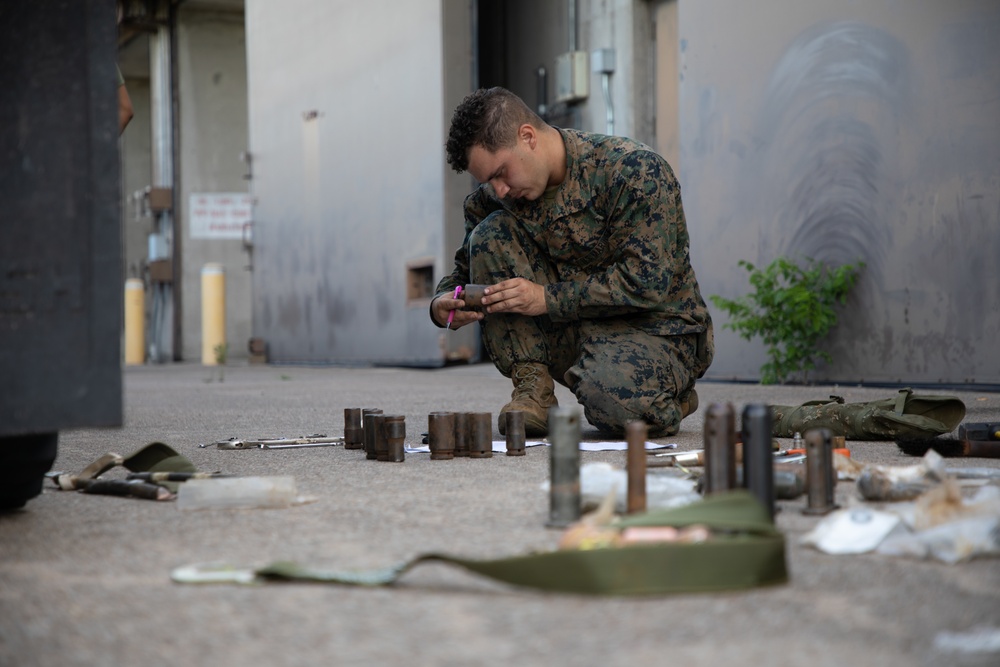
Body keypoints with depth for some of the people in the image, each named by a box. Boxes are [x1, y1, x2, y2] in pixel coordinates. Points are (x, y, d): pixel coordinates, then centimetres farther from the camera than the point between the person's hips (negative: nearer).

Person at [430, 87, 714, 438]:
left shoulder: (634, 170, -18)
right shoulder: (495, 196, 0)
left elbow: (648, 281, -24)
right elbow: (467, 270, 11)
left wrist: (548, 297, -26)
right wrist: (443, 304, -13)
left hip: (653, 327, -5)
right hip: (571, 331, 6)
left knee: (617, 403, -39)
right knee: (490, 234, -13)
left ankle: (664, 397, 0)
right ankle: (533, 387, -12)